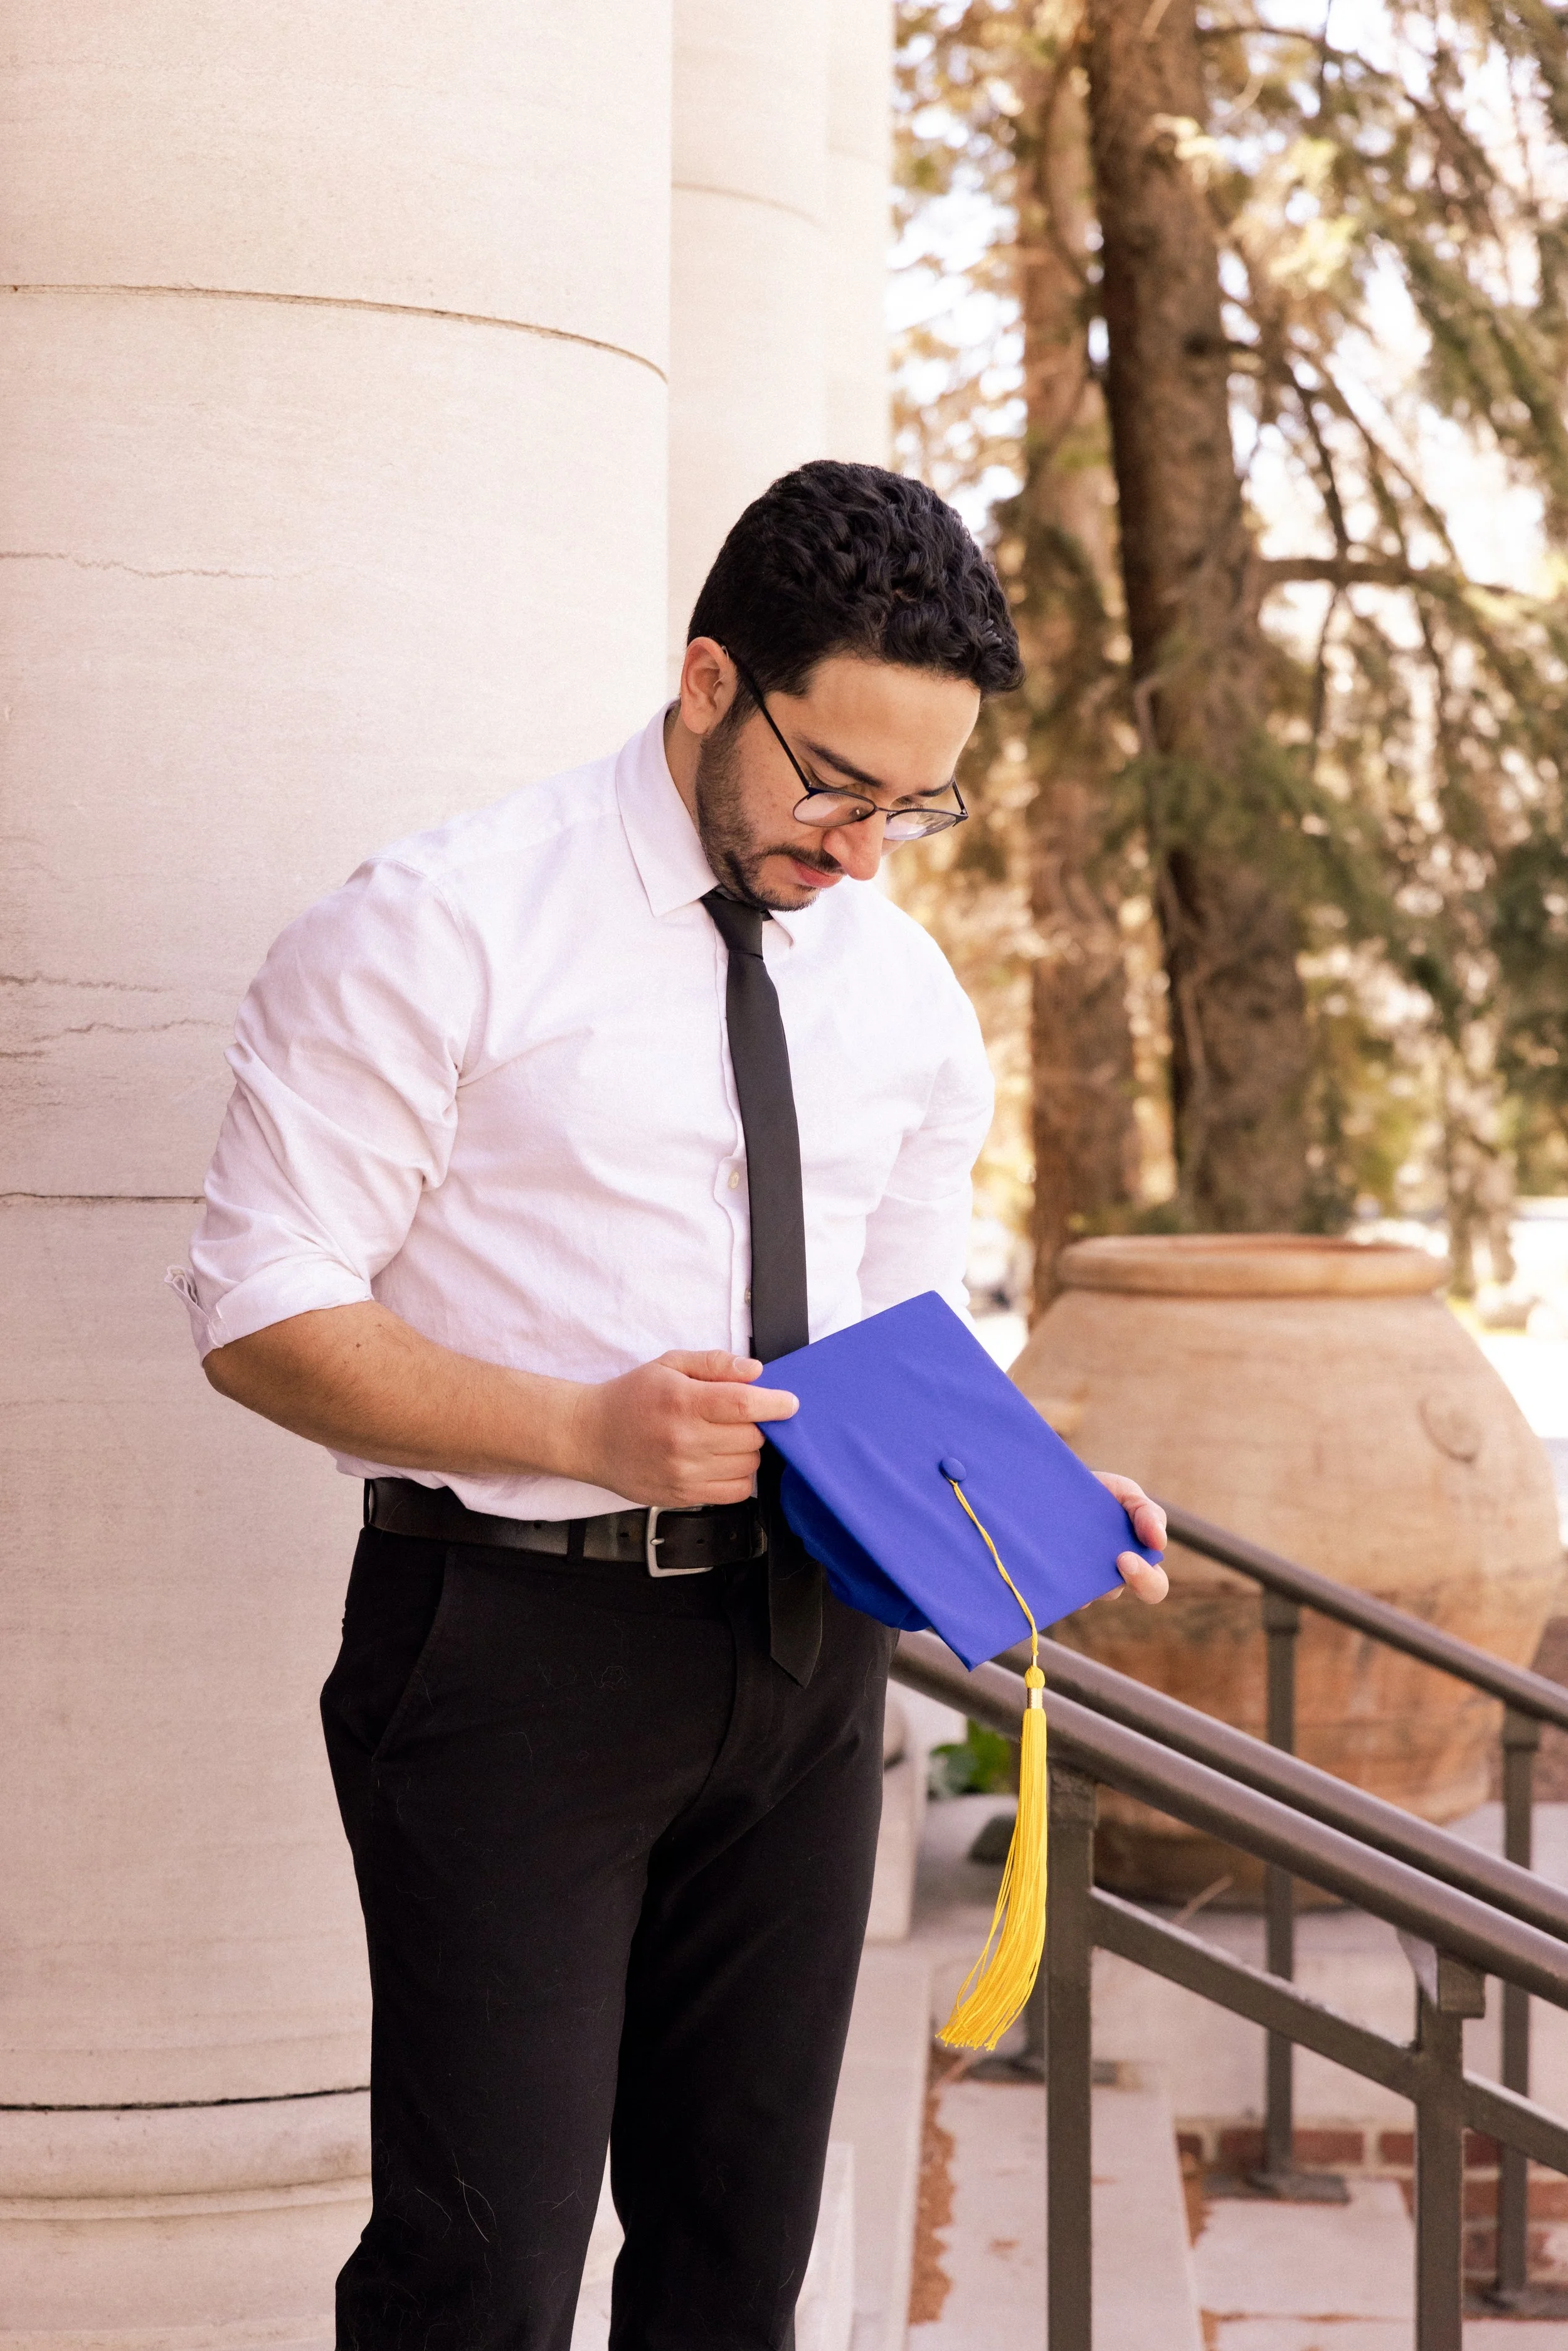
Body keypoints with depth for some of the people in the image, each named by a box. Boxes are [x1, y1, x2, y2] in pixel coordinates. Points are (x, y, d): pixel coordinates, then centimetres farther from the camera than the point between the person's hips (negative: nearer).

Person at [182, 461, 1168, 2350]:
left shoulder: (903, 989, 9)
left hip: (806, 1639, 6)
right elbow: (261, 1316, -12)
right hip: (519, 1642, -6)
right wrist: (586, 1431, -25)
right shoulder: (441, 930, -10)